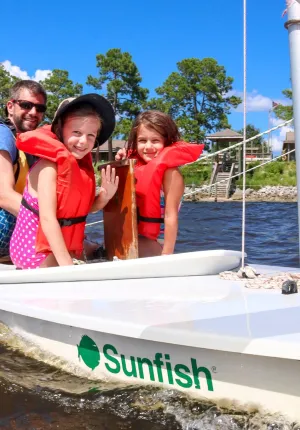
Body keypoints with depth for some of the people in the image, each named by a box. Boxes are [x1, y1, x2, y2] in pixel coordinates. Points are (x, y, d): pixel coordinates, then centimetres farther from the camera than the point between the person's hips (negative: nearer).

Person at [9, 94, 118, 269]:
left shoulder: (81, 164, 1)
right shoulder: (49, 166, -21)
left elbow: (81, 209, 10)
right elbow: (48, 219, -26)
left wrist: (104, 196, -10)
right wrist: (66, 264, -28)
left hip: (64, 247, 8)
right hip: (37, 250, -8)